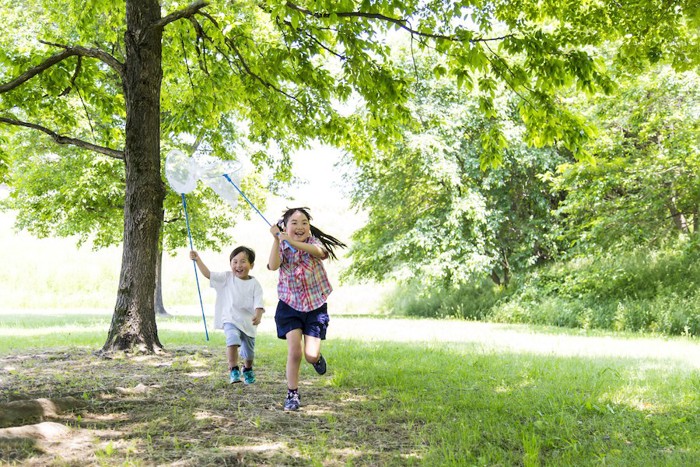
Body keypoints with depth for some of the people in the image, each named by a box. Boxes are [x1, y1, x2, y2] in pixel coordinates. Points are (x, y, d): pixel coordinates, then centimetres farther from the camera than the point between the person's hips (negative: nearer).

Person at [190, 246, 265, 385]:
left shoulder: (254, 284, -4)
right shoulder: (227, 278, 1)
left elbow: (258, 304, -11)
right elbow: (208, 274, -3)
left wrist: (258, 315, -31)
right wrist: (198, 260, -14)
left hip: (248, 322, 1)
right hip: (230, 320, -1)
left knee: (249, 353, 15)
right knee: (233, 341, -31)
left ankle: (248, 369, 47)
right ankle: (233, 370, -18)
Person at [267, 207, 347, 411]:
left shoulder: (314, 242, -5)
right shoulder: (282, 247, -2)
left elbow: (318, 251, -32)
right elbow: (273, 266, -24)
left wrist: (293, 242, -47)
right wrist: (276, 240, -34)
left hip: (315, 306, 0)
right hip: (290, 305, 0)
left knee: (311, 355, -6)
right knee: (294, 351, -11)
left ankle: (317, 357, 32)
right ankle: (292, 395, 7)